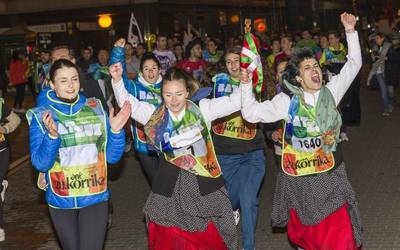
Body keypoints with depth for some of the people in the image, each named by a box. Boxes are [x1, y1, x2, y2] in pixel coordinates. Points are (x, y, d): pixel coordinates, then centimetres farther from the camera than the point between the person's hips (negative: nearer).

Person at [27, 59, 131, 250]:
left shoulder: (95, 109, -1)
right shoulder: (41, 116, -6)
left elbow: (112, 157, 2)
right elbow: (40, 164, -12)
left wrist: (115, 130, -15)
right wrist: (52, 136, -27)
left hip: (95, 197, 1)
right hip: (61, 201, 0)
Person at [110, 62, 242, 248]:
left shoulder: (202, 108, 0)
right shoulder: (155, 115, 4)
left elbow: (233, 102, -5)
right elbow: (127, 102, 0)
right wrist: (117, 80, -15)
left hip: (205, 183, -1)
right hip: (170, 186, 1)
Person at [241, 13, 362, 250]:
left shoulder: (331, 92, 0)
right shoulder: (287, 102, -6)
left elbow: (354, 64, 6)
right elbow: (251, 113, -6)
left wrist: (351, 31, -3)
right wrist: (246, 85, -18)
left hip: (330, 175, 1)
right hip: (298, 178, -1)